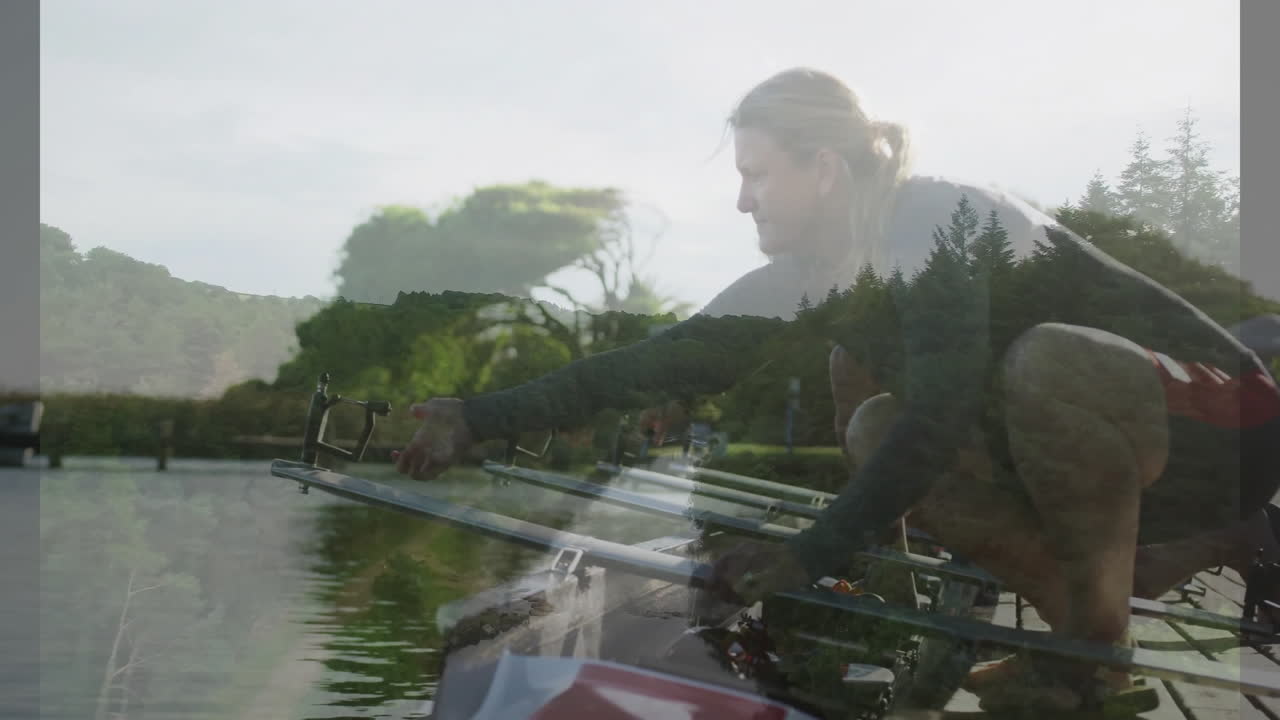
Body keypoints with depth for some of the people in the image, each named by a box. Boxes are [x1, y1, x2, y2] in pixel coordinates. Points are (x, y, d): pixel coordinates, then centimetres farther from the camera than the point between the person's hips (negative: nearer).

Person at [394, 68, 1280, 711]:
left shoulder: (936, 218, -23)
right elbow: (671, 358, -5)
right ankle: (1147, 569, -1)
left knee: (1051, 360, -36)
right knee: (876, 431, -7)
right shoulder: (818, 270, 0)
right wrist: (480, 417, -9)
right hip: (1118, 463, 8)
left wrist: (811, 552, -37)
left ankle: (1101, 650, -16)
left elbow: (944, 405, -35)